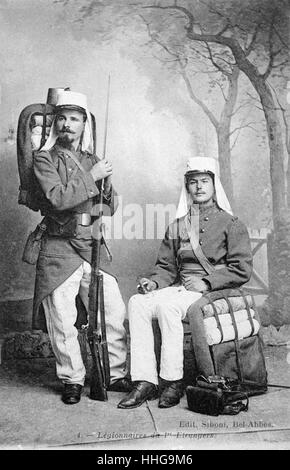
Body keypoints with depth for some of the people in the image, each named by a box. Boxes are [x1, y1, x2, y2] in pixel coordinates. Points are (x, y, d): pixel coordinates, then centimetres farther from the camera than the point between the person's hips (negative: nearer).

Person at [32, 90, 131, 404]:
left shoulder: (92, 160, 16)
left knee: (115, 313, 2)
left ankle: (116, 374, 19)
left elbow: (110, 207, 18)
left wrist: (106, 183, -2)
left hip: (93, 247, 4)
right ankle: (72, 380, 20)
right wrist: (92, 177, -12)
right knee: (62, 322, 1)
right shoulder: (44, 159, 1)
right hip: (59, 250, -4)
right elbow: (57, 198, -16)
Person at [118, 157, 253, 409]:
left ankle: (173, 381, -21)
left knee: (166, 303, -32)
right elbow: (166, 267, 17)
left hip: (214, 293, -5)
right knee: (137, 302, -21)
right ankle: (144, 381, -21)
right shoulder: (176, 227, 19)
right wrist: (154, 282, -5)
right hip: (180, 290, 5)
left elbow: (242, 270, -5)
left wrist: (206, 283, -16)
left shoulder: (231, 224, 4)